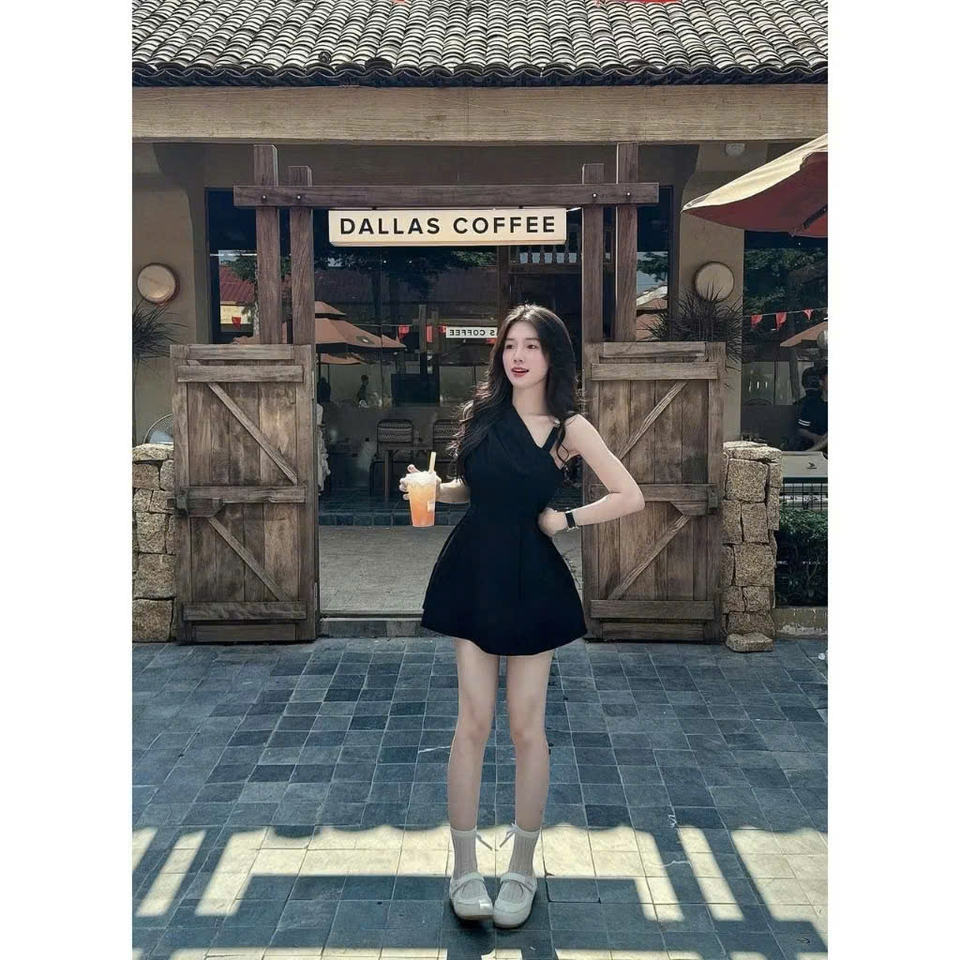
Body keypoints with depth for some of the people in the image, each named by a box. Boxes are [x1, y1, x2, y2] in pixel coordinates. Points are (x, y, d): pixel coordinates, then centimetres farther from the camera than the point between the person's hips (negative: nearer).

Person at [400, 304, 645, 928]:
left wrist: (566, 520, -9)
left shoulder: (570, 426, -5)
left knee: (526, 726, 5)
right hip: (475, 573, 2)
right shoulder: (482, 411, 4)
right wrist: (432, 488, -2)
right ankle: (465, 869, 18)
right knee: (473, 723, 4)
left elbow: (630, 497, -7)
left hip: (531, 580, -2)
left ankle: (522, 870, 23)